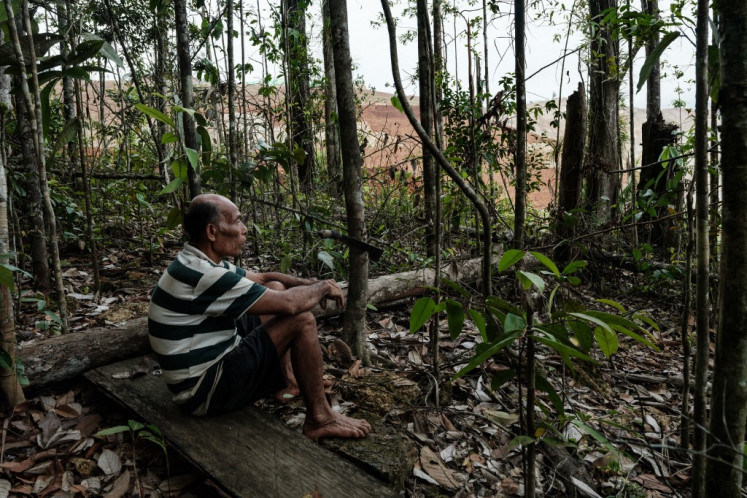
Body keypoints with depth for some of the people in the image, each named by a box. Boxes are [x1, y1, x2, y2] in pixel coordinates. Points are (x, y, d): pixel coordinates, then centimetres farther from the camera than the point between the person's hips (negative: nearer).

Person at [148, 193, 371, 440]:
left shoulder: (199, 263, 5)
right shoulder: (202, 276, -27)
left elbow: (264, 278, 15)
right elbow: (289, 305, -26)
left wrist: (310, 284, -1)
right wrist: (322, 288, -6)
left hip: (214, 360, 10)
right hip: (206, 390, -10)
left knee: (276, 289, 12)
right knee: (301, 319, -16)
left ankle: (288, 381, 18)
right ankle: (320, 419, -3)